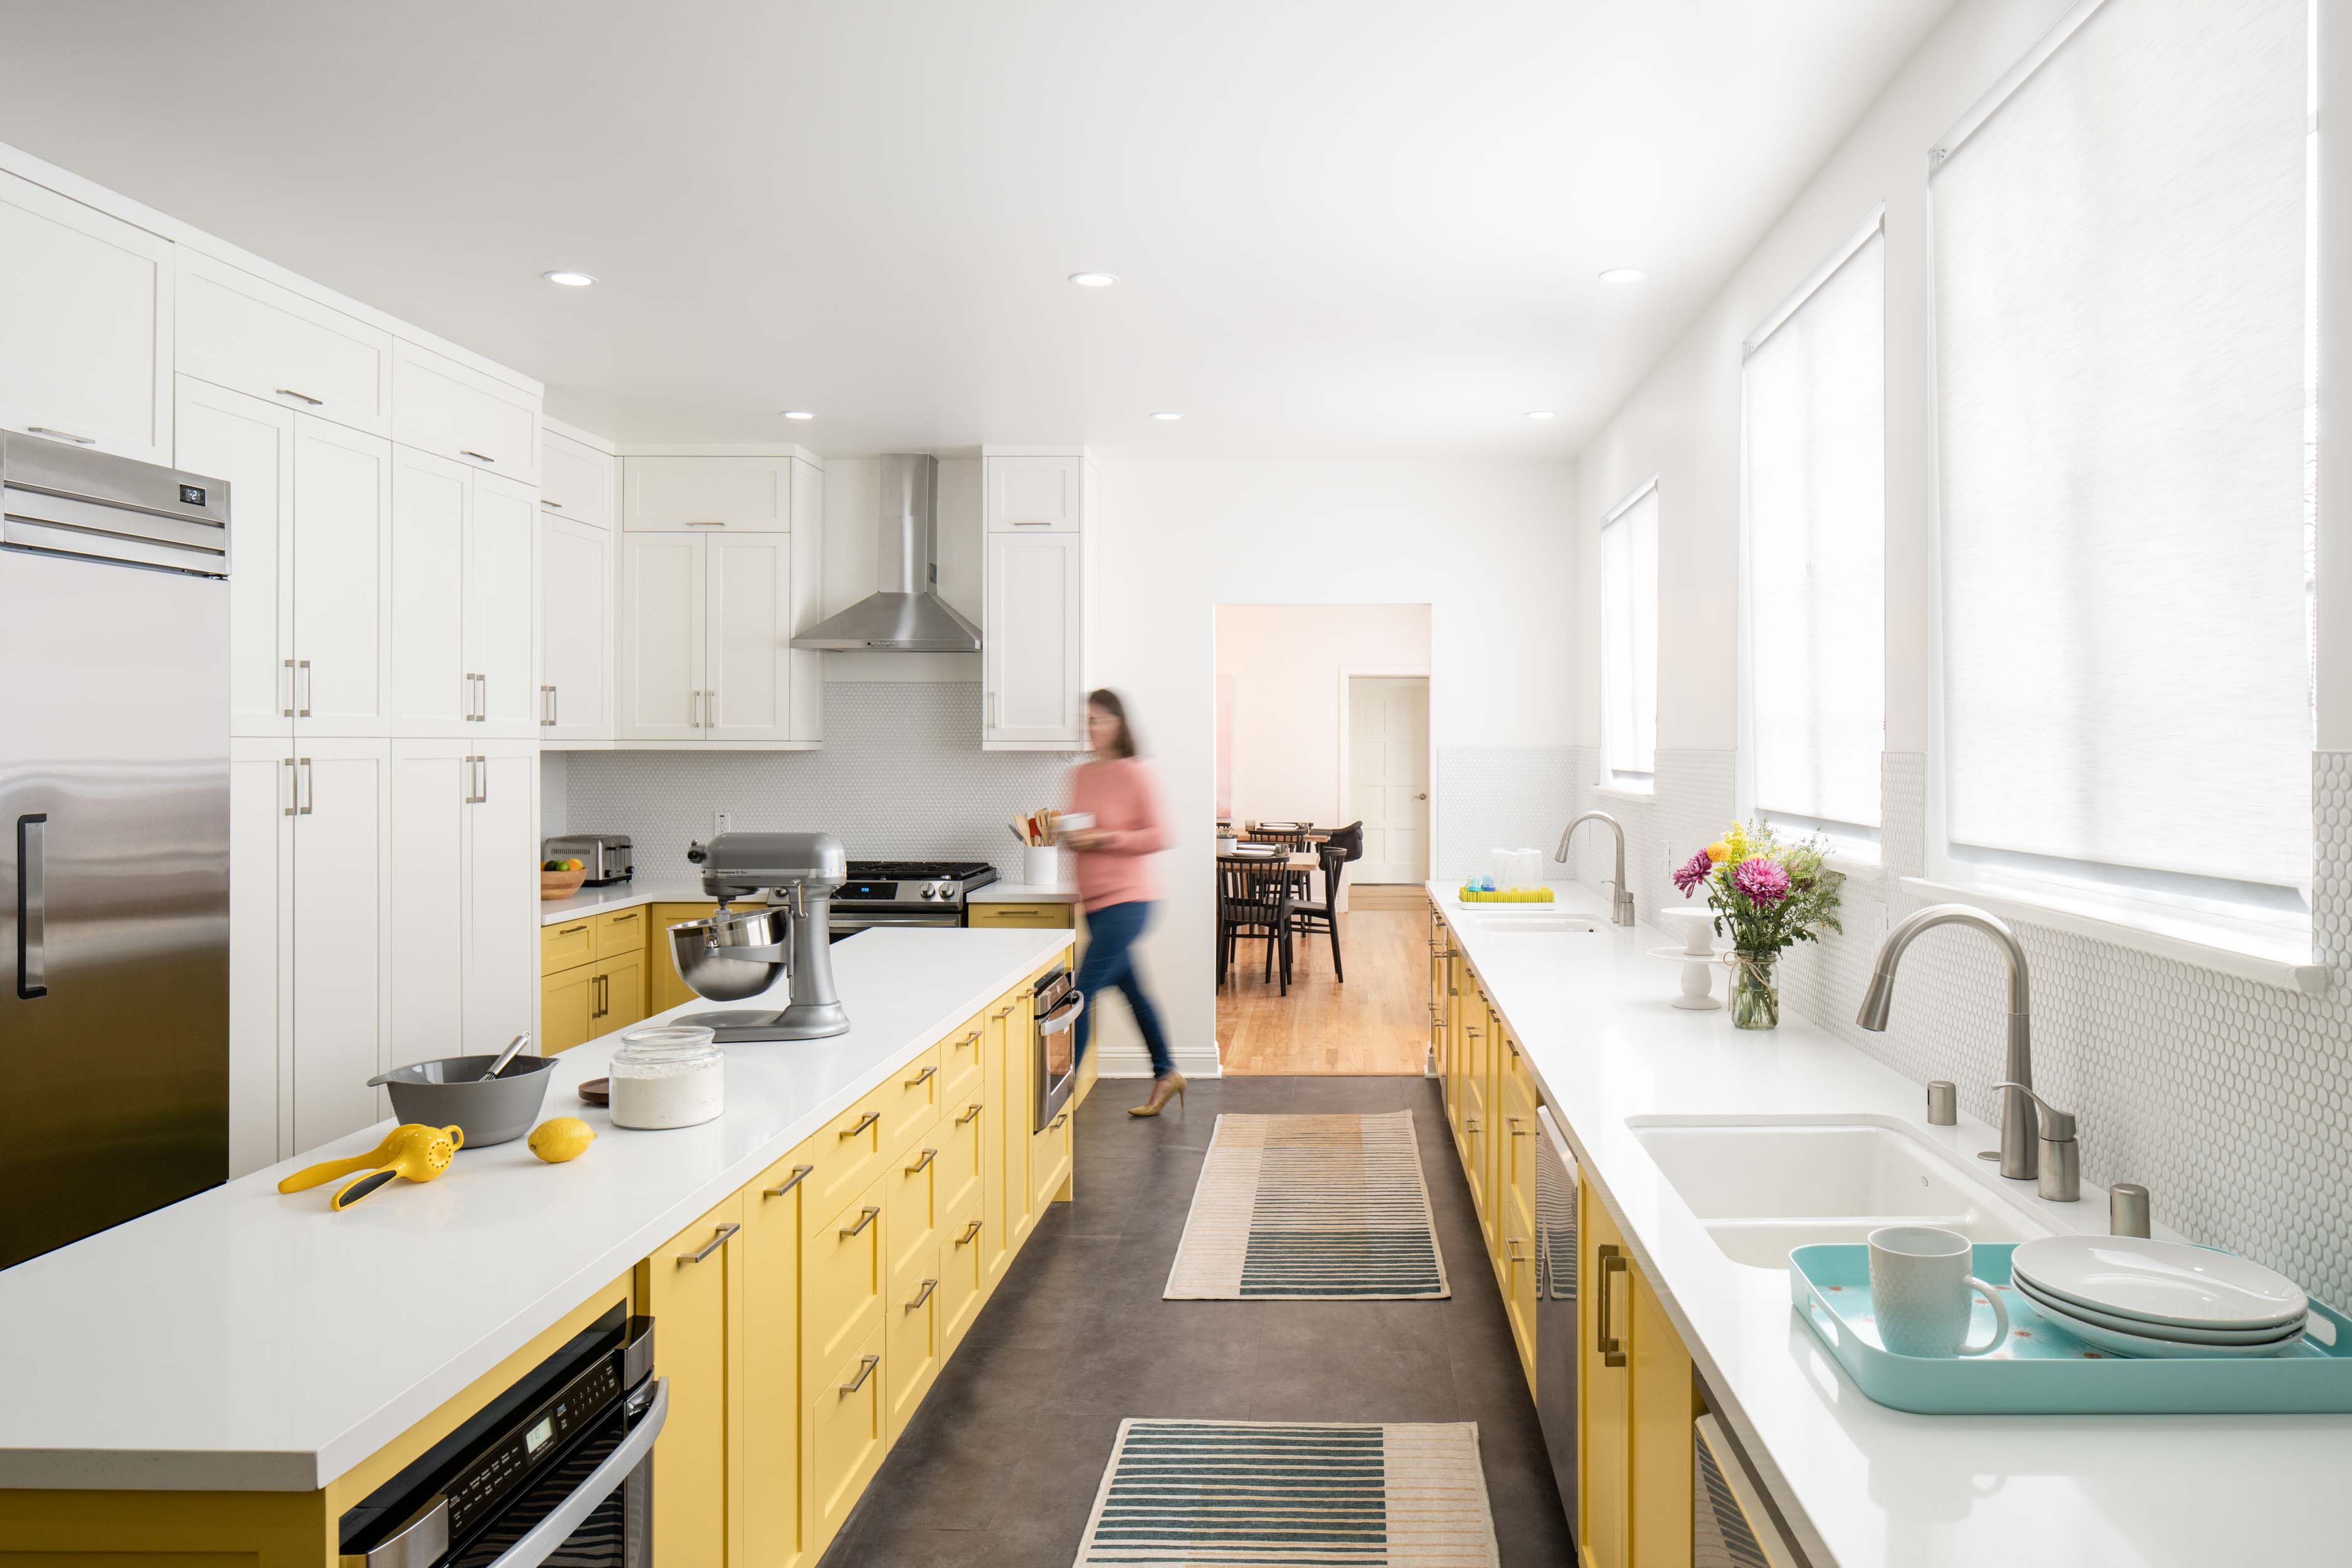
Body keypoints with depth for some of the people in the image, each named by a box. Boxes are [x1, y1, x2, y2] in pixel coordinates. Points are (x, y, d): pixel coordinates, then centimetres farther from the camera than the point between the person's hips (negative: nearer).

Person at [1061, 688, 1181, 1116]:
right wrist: (1069, 838, -2)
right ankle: (1166, 1074, 32)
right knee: (1131, 988, 17)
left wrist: (1104, 839, -18)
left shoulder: (1135, 773, -10)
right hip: (1094, 901, 7)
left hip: (1126, 899, -7)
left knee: (1083, 991, -11)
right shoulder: (1080, 775, 10)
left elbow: (1159, 837, -12)